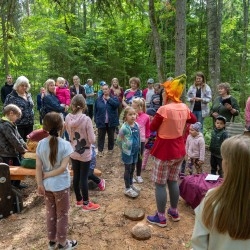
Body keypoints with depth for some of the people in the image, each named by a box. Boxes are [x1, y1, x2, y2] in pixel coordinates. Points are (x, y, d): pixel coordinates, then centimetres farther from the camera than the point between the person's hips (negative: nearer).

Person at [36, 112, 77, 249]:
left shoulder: (41, 144, -8)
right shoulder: (65, 144, -18)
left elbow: (38, 167, -7)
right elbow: (63, 167, -22)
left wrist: (40, 184, -2)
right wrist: (47, 175, -12)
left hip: (47, 185, 4)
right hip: (61, 185, -4)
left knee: (50, 213, 21)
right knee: (62, 214, 14)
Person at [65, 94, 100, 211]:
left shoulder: (68, 118, -8)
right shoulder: (86, 119, -23)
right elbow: (92, 140, -21)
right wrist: (92, 135, -1)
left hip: (73, 152, 5)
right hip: (85, 153, -5)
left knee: (76, 176, 17)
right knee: (84, 178, 6)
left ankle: (79, 200, 35)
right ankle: (86, 203, 21)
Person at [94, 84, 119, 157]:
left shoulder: (114, 98, 0)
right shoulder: (98, 99, 3)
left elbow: (117, 104, -21)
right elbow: (95, 110, 5)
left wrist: (109, 99, -17)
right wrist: (95, 119, -1)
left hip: (111, 122, 0)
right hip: (101, 122, 0)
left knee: (111, 136, 13)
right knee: (101, 136, 5)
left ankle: (110, 149, 30)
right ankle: (100, 150, 15)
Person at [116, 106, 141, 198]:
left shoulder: (136, 125, -2)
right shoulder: (124, 127, -21)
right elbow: (118, 140, -12)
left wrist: (138, 147, 10)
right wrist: (123, 149, -1)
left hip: (135, 151, 6)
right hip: (127, 152, -6)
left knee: (132, 169, 20)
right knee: (128, 170, 7)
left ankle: (131, 184, 38)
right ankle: (127, 189, 21)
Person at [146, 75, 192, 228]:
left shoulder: (164, 109, -22)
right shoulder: (184, 108, -1)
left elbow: (152, 128, -10)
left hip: (165, 150, -7)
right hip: (179, 149, 7)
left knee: (160, 184, 6)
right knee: (173, 181, 20)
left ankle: (161, 218, 17)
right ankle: (174, 212, 34)